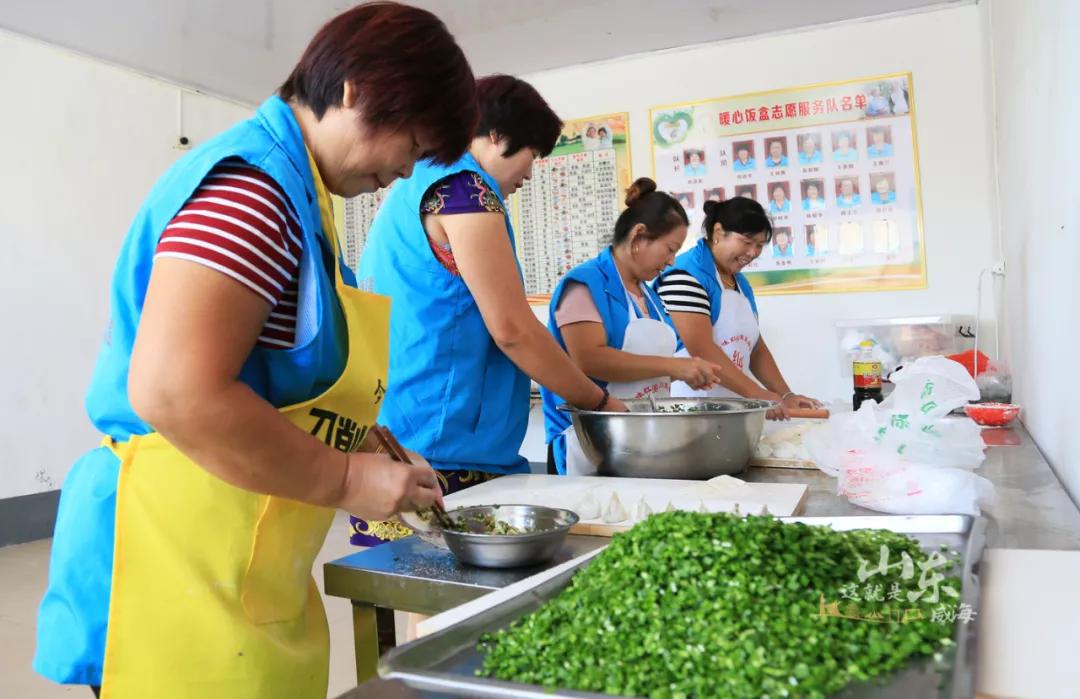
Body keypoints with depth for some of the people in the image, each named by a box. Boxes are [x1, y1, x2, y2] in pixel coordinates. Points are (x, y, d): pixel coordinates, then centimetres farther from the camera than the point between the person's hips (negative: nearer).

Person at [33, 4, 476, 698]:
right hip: (186, 581, -10)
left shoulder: (293, 193, 14)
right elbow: (173, 393, -27)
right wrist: (345, 479, -17)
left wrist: (358, 446, 12)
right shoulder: (250, 186, -18)